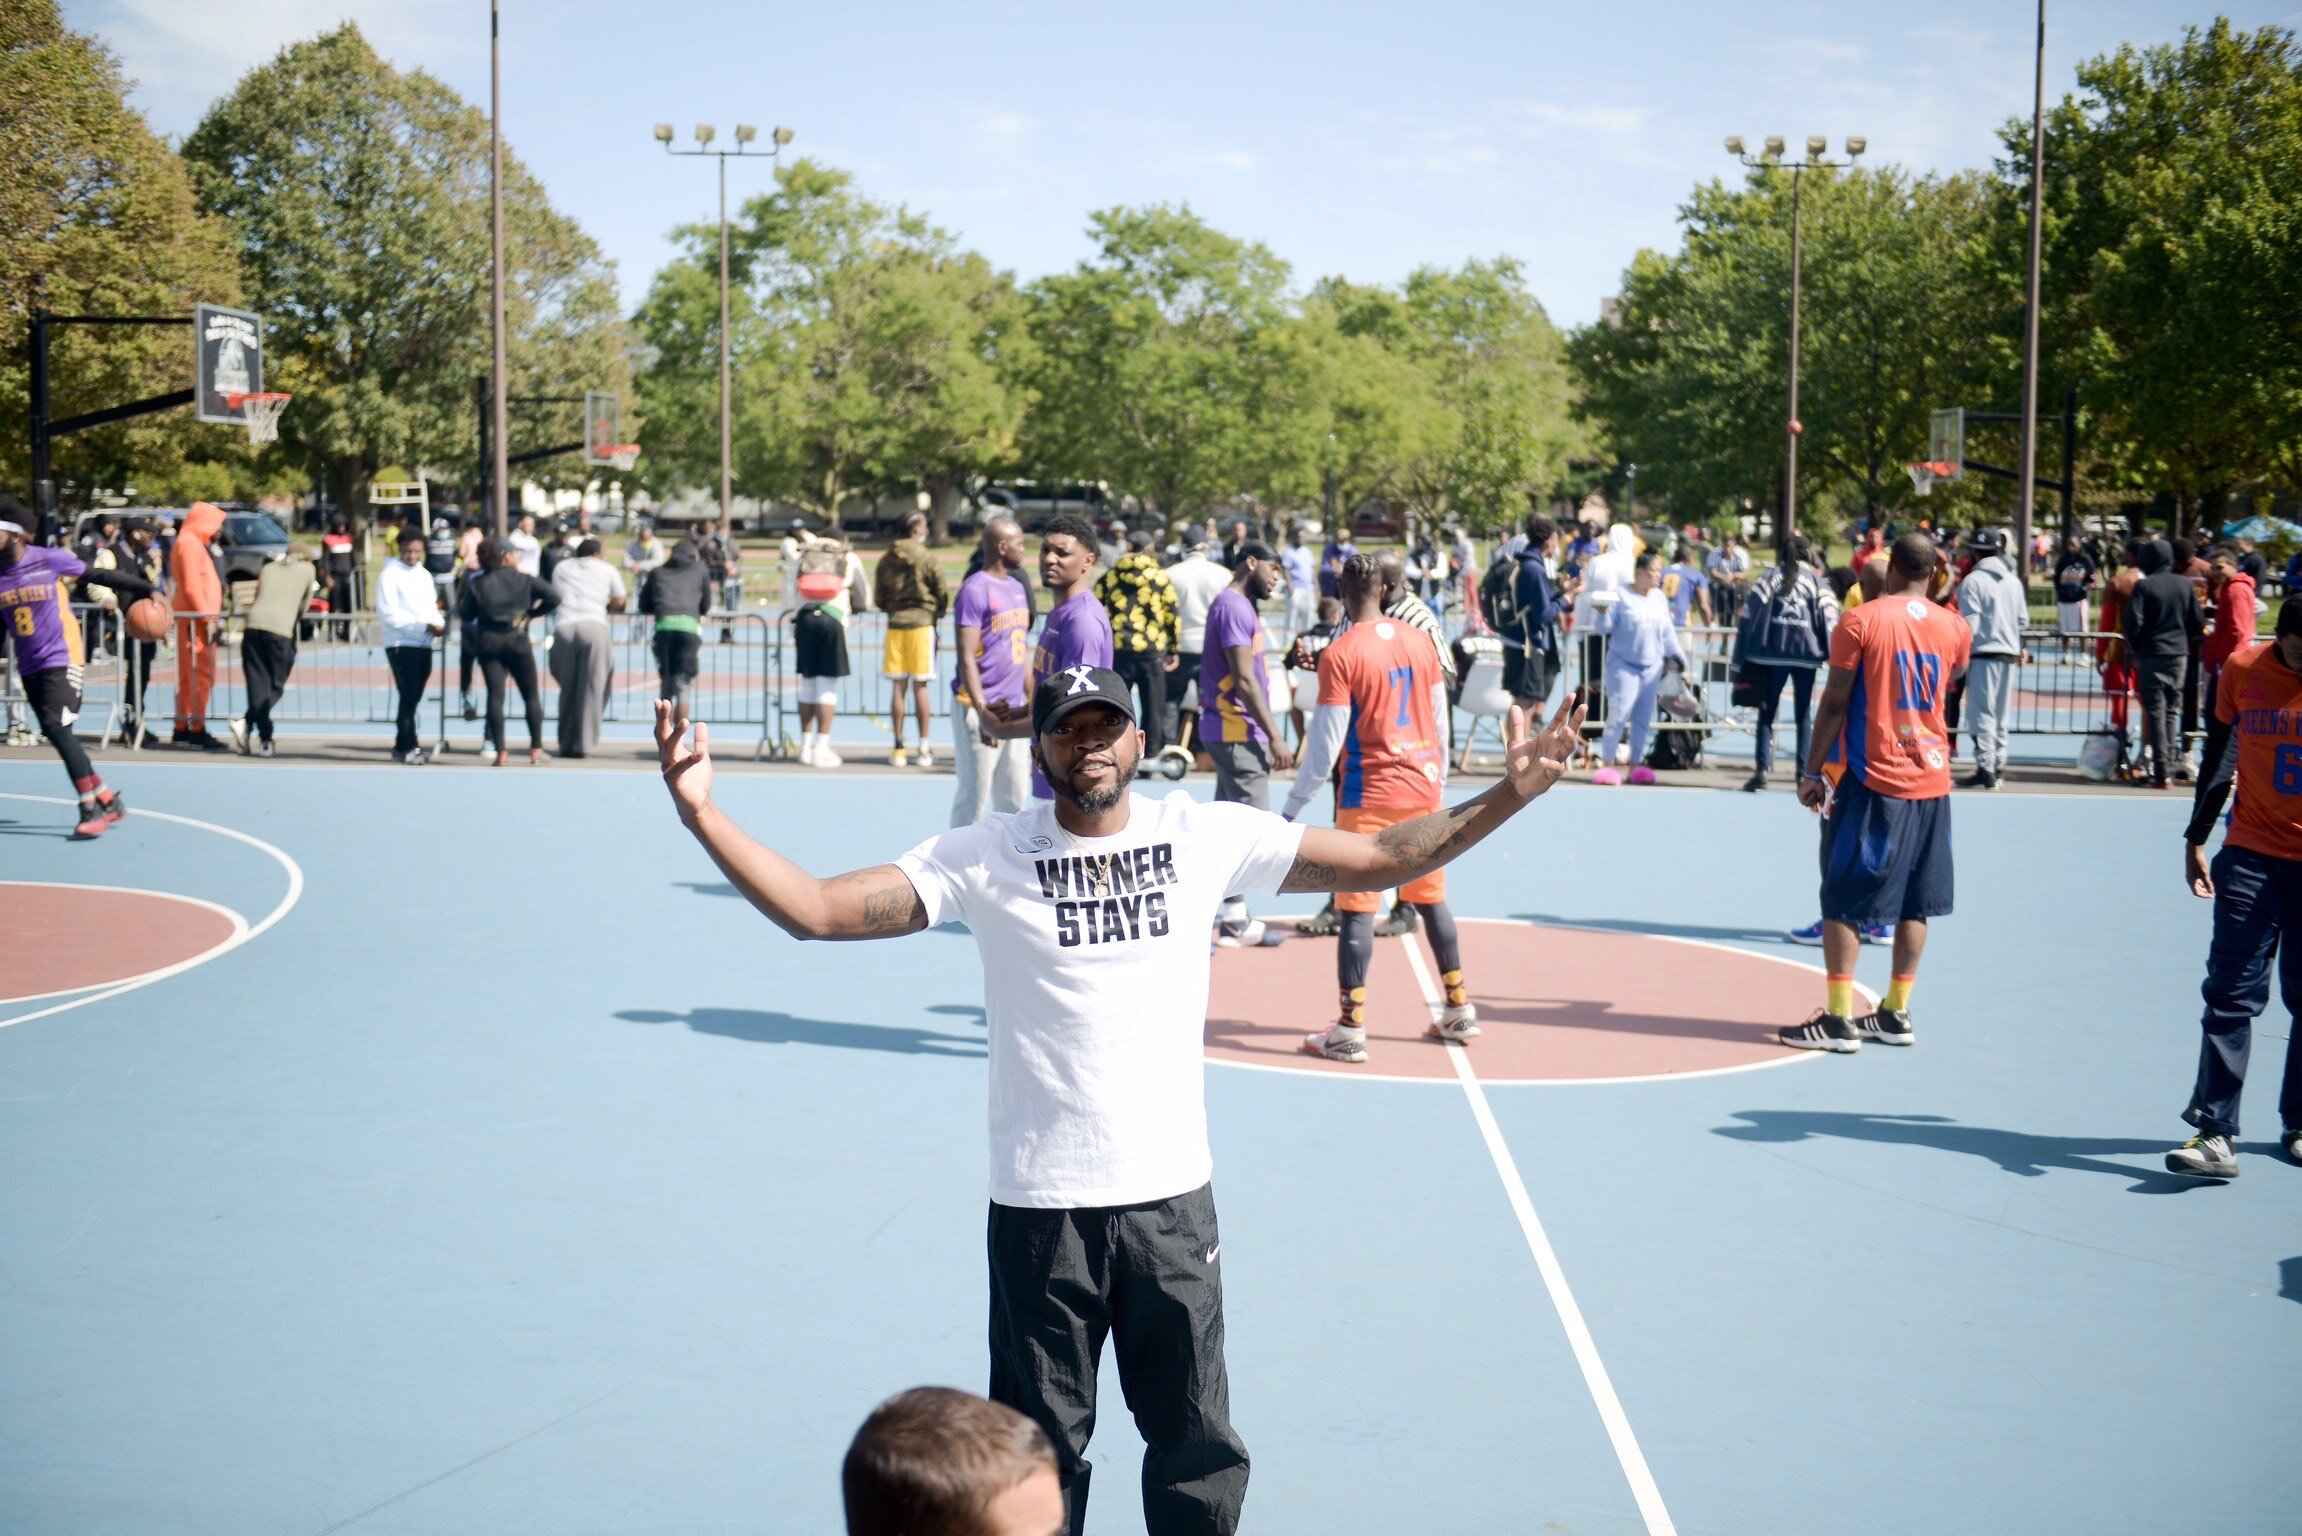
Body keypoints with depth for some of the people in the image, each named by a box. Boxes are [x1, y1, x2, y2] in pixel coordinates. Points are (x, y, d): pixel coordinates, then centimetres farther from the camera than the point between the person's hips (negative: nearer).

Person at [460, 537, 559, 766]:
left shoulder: (476, 586, 3)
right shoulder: (522, 579, 2)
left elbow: (466, 617, 2)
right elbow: (553, 598, -4)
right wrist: (532, 612, 7)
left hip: (487, 642, 1)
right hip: (517, 640, -1)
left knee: (495, 695, -2)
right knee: (531, 695, 10)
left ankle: (500, 752, -9)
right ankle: (536, 750, 8)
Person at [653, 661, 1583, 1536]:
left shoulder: (1207, 837, 1)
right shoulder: (985, 858, -4)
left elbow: (1382, 859, 6)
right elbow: (816, 910, -9)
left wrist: (1505, 797, -3)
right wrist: (702, 815, -20)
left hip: (1173, 1198, 2)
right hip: (1039, 1208, -2)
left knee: (1198, 1451, 11)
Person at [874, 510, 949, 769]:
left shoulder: (886, 560, 6)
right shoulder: (926, 558, -6)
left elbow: (878, 599, 10)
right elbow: (942, 596, -2)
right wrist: (937, 613, 18)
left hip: (895, 625, 3)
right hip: (922, 624, -3)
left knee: (898, 688, 5)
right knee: (920, 687, 1)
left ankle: (899, 748, 6)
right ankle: (924, 748, 3)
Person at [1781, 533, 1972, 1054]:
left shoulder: (1860, 620, -8)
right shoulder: (1955, 628, 4)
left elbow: (1835, 702, -9)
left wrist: (1812, 771, -3)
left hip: (1871, 777, -4)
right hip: (1932, 778, 5)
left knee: (1843, 900, 0)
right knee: (1914, 903, 11)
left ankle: (1839, 1019, -3)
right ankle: (1895, 1014, 15)